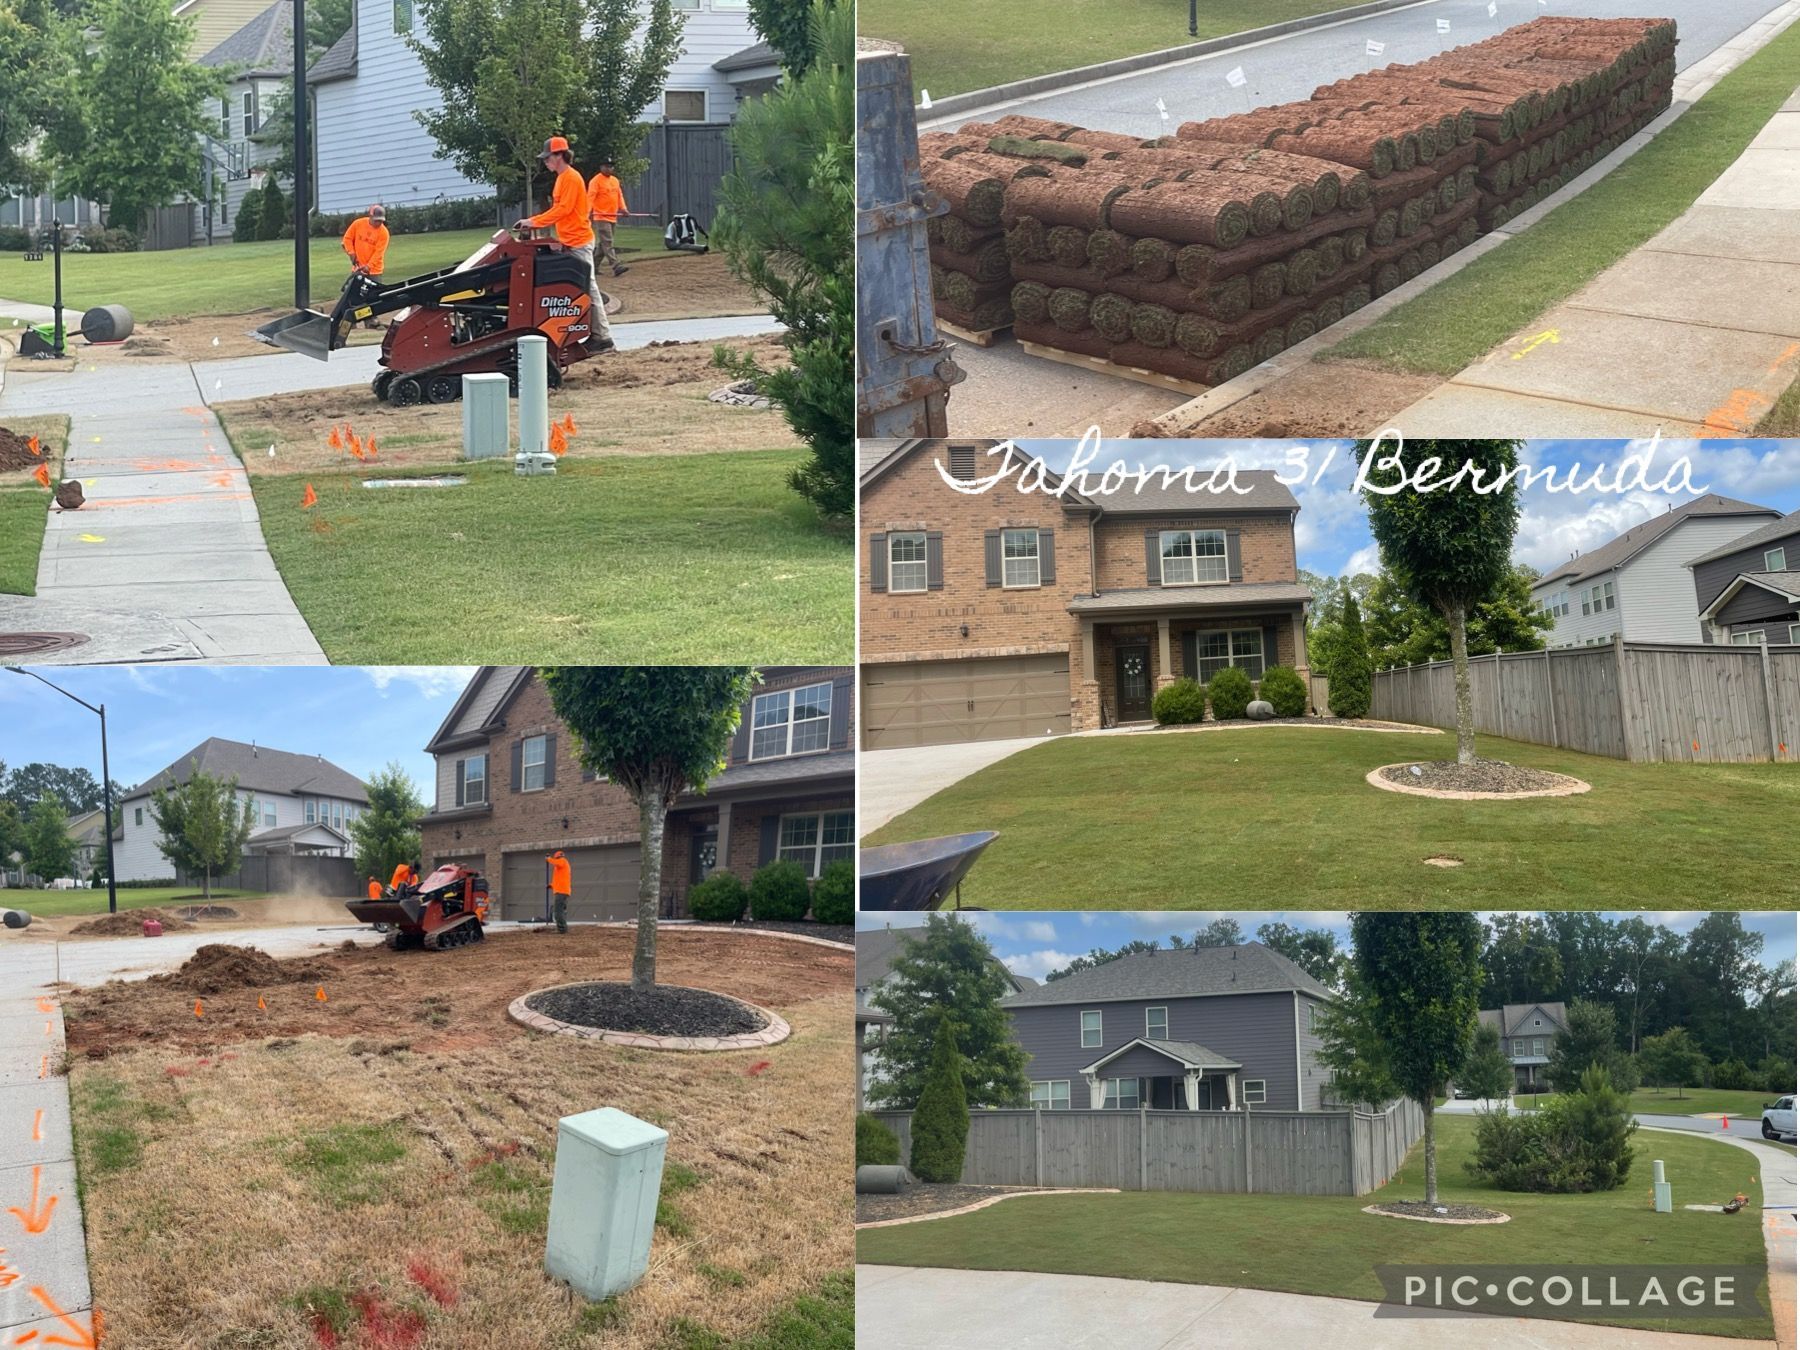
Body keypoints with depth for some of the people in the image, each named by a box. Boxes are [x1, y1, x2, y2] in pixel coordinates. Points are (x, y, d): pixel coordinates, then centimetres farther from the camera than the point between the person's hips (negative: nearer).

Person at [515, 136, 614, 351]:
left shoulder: (570, 178, -14)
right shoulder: (562, 178, 17)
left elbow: (563, 209, -20)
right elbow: (557, 209, 19)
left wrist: (534, 222, -17)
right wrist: (532, 221, 9)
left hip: (579, 242, -10)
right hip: (571, 242, 10)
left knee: (588, 287, -9)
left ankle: (603, 337, -8)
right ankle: (596, 334, 11)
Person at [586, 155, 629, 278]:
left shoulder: (615, 180, 16)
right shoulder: (596, 181, -7)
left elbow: (620, 195, 17)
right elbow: (590, 197, -16)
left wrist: (623, 208, 1)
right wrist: (587, 211, -30)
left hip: (613, 217, 8)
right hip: (601, 217, -8)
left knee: (602, 244, 11)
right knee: (607, 242, -13)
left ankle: (593, 266, 19)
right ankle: (616, 267, -22)